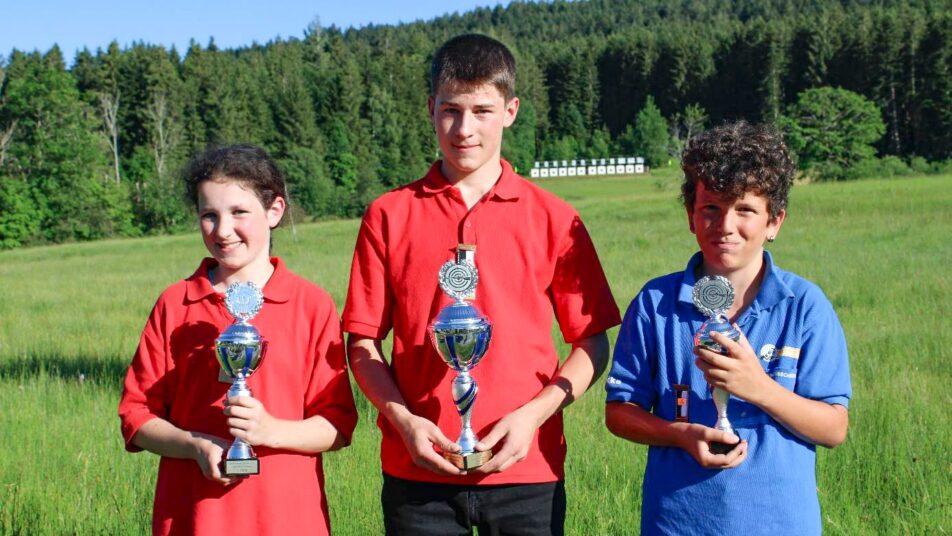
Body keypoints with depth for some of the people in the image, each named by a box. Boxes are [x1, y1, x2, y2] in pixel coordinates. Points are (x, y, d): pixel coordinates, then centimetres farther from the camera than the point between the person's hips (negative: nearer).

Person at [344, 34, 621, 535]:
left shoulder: (553, 218, 2)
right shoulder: (388, 216, 4)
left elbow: (592, 343, 4)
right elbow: (362, 342, 5)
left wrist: (534, 413, -10)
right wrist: (402, 419, -10)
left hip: (525, 467, 0)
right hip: (418, 468, 0)